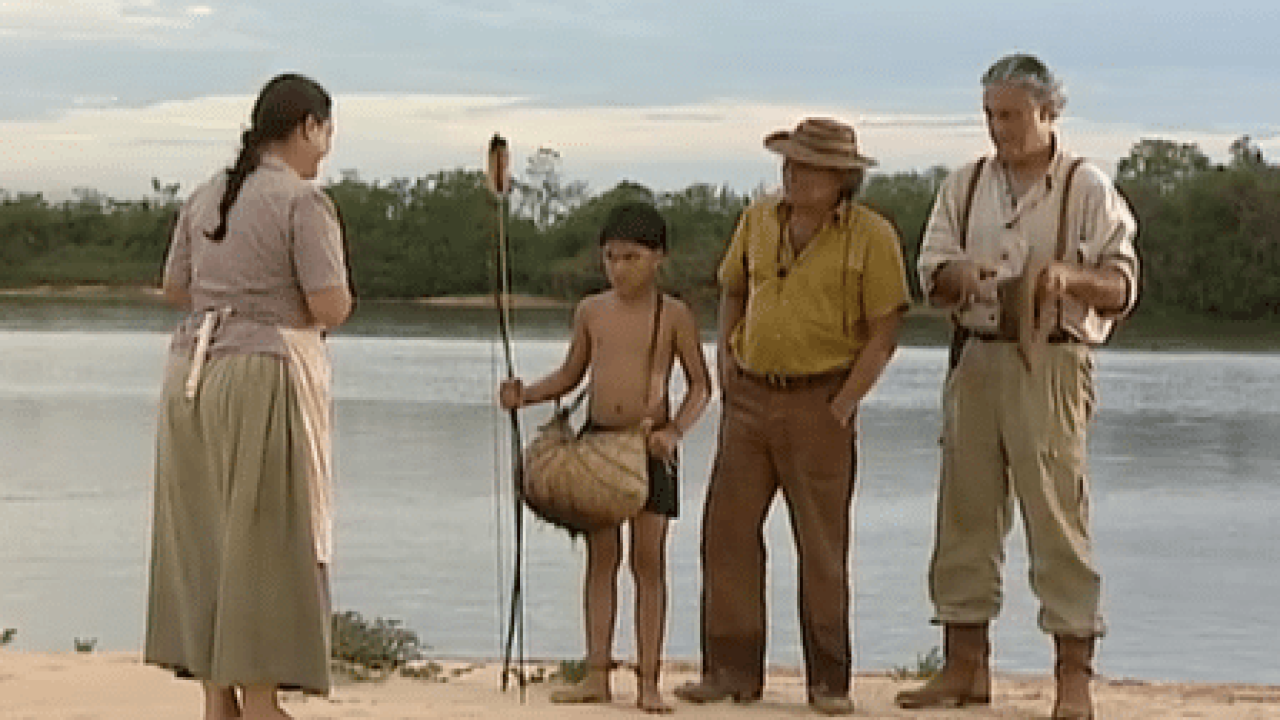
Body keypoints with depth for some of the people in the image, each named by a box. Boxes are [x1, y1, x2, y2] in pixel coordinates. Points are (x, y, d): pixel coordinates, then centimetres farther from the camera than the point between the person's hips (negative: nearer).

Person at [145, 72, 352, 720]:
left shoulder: (205, 197, 10)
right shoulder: (304, 201, -11)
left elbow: (175, 288, 17)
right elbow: (331, 307, -14)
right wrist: (337, 294, 7)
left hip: (192, 370, 7)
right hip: (268, 372, -7)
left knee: (204, 533, 11)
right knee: (266, 537, 0)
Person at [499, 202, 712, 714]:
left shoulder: (674, 316, -4)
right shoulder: (591, 311, 6)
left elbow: (700, 386, -1)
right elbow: (570, 375, 16)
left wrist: (675, 430, -17)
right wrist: (525, 395, -1)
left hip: (649, 446, -3)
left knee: (648, 560, 0)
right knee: (601, 557, 6)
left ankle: (648, 680, 4)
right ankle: (597, 674, 10)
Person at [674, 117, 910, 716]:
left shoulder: (871, 236, -7)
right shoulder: (759, 219, 8)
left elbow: (885, 332, -7)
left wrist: (843, 405, -13)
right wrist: (726, 361, 10)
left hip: (820, 401, -5)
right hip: (749, 397, 5)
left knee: (822, 543, 1)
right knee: (727, 530, 2)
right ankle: (731, 670, 10)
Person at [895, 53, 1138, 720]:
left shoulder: (1087, 189, 1)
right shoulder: (965, 187, 14)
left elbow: (1122, 288, -1)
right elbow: (931, 272, 10)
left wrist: (1070, 276, -21)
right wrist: (957, 276, -14)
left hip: (1051, 364, -5)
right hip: (976, 359, 5)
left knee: (1058, 516, -7)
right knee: (965, 514, 6)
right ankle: (965, 665, 14)